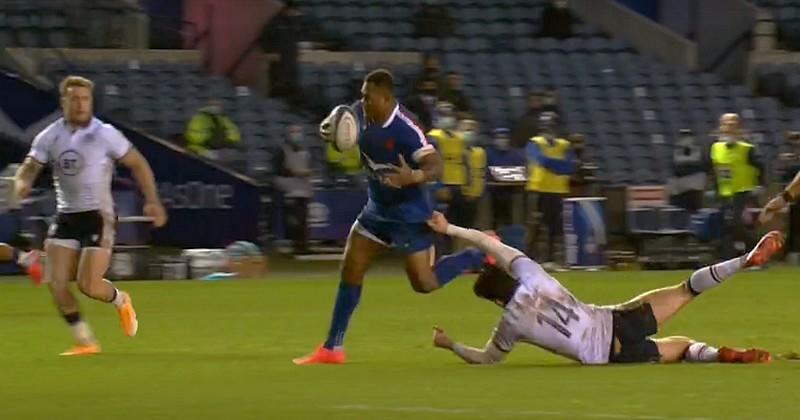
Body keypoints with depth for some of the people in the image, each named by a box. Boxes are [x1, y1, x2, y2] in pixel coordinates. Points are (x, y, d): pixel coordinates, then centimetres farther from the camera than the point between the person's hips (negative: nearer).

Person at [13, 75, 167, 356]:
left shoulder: (105, 135, -7)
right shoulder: (49, 137, 2)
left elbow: (137, 164, 1)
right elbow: (29, 167, 3)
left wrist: (152, 201, -8)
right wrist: (22, 183, -21)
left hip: (98, 216, -4)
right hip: (66, 215, 4)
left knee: (88, 285, -13)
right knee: (56, 282, -9)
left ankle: (121, 301, 21)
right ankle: (84, 341, 5)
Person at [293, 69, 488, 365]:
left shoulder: (405, 130, -29)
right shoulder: (361, 114, -9)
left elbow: (436, 167, -33)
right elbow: (339, 123, 11)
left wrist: (414, 177, -55)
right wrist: (328, 129, -14)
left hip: (409, 212, -7)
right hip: (378, 207, 7)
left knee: (424, 283, -5)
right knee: (350, 271, 5)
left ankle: (479, 257, 19)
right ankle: (332, 349, 13)